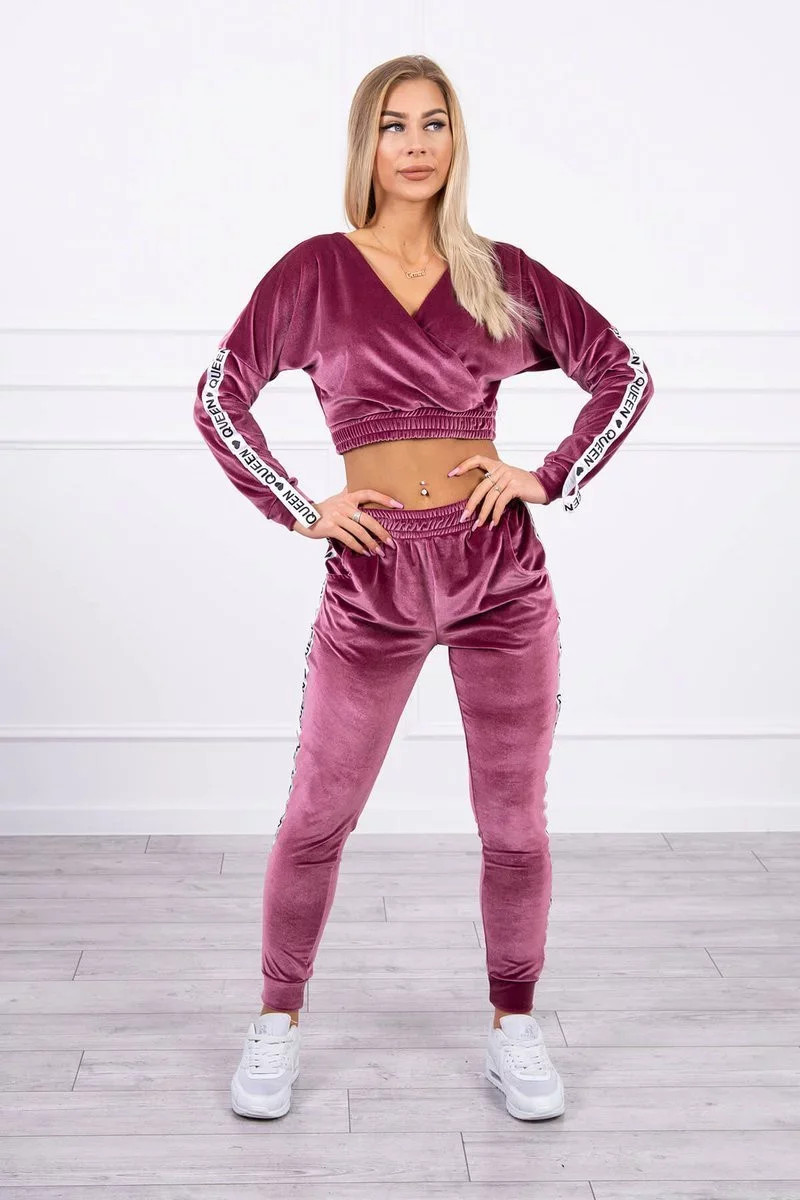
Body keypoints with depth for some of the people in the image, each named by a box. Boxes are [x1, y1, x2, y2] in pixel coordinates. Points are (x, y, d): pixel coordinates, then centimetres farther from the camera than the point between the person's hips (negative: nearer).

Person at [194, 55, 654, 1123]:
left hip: (502, 569, 2)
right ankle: (277, 1024, 25)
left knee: (515, 823, 8)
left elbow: (624, 373, 11)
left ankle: (514, 1033, 26)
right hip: (374, 574, -1)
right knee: (316, 820, 6)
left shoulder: (500, 273, 6)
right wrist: (300, 508, -3)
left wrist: (552, 478, 0)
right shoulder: (317, 271, 2)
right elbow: (220, 397, 4)